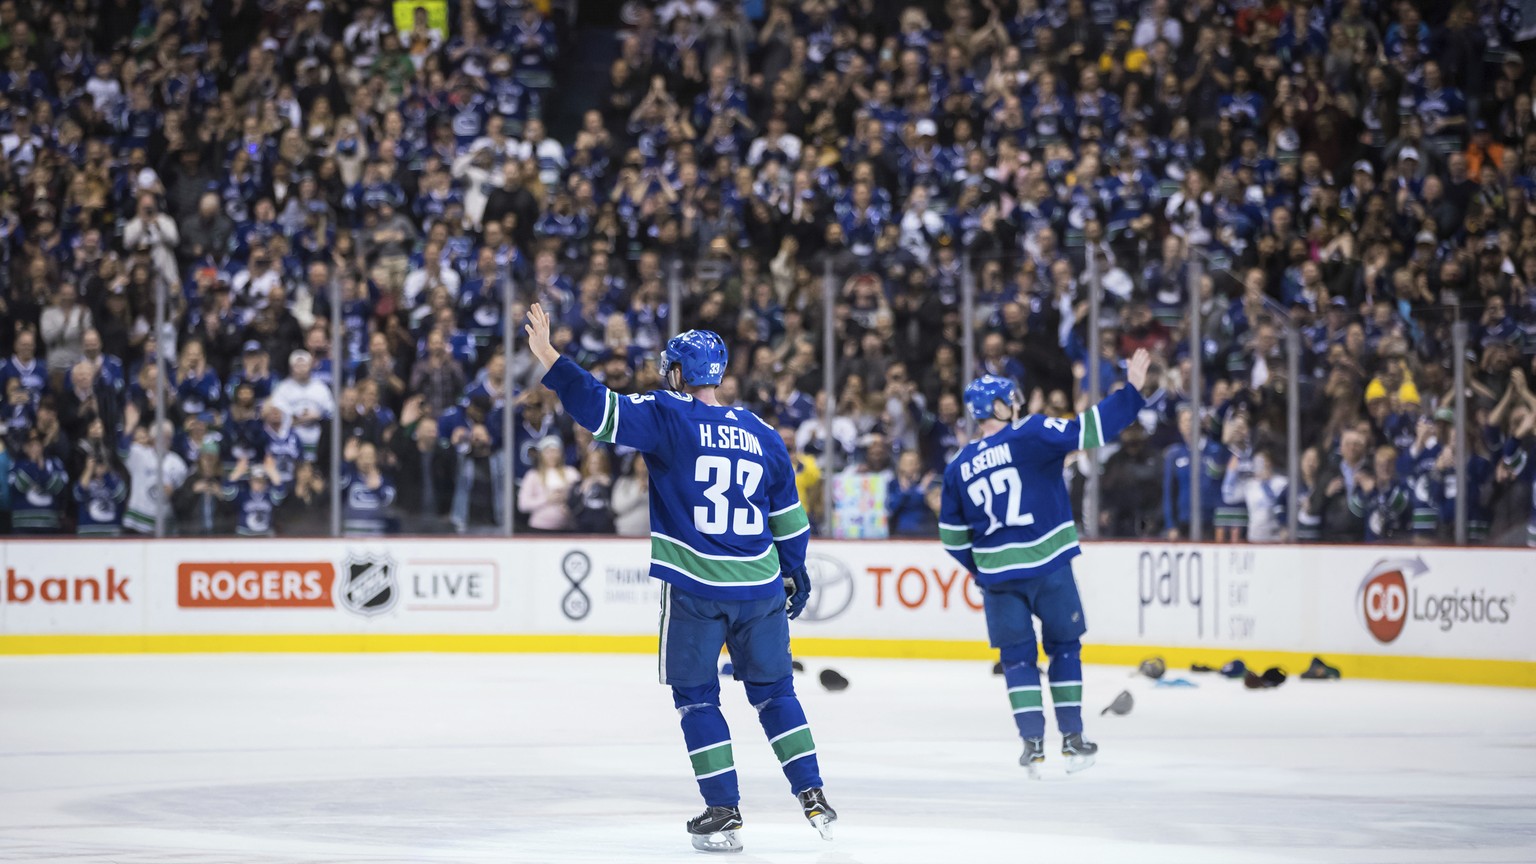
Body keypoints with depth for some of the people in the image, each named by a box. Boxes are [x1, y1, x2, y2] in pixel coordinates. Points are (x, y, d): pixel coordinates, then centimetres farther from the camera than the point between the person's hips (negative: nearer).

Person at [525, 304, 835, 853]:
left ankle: (724, 811, 3)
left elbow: (600, 410, -18)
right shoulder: (762, 435, 9)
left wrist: (550, 359, -18)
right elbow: (790, 518, 16)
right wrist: (795, 574, 28)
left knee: (696, 696, 8)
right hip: (760, 589, 4)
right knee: (774, 691, 17)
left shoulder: (667, 417, -7)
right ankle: (814, 800, 12)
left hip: (694, 589, -4)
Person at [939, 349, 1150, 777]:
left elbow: (952, 536, 12)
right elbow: (1087, 430, -19)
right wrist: (1131, 391, -14)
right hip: (1048, 565, -3)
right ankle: (1072, 738, 14)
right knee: (1065, 645, 14)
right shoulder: (1030, 436, -9)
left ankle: (1032, 741, 4)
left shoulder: (958, 466, 7)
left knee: (1017, 655, 13)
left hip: (997, 576, 3)